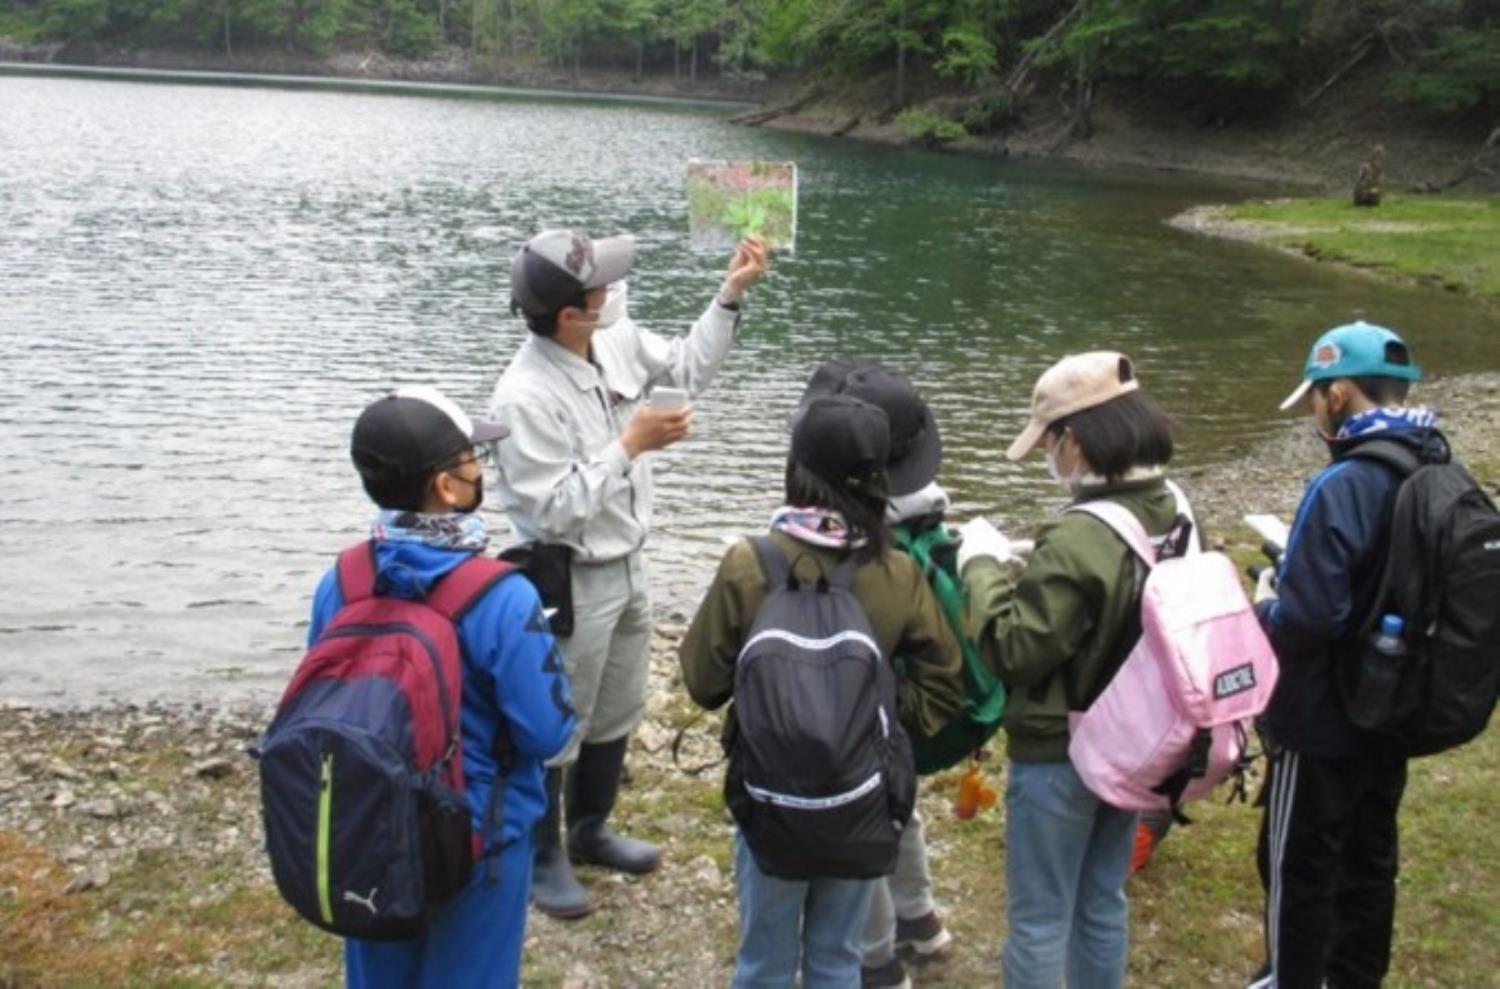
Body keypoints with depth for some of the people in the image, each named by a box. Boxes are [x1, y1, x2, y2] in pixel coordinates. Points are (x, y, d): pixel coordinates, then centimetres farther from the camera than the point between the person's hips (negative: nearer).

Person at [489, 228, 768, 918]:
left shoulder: (616, 341, -6)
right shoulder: (525, 397, -28)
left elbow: (689, 369, 11)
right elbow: (556, 508, -27)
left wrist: (731, 294, 1)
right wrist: (630, 445, -26)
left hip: (627, 567, 8)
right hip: (570, 584, -8)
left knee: (617, 713, 24)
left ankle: (589, 831, 45)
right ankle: (541, 858, 30)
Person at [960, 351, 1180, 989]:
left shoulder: (1078, 539, -29)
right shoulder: (1174, 516, -1)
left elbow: (1015, 650, -23)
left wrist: (983, 567, -11)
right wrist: (1026, 569, 6)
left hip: (1060, 757, -8)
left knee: (1039, 920, 8)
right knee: (1103, 903, 24)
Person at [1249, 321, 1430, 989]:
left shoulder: (1343, 486, -26)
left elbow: (1307, 618, -31)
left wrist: (1265, 605, -9)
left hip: (1323, 722, -8)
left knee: (1298, 866, 9)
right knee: (1369, 859, 21)